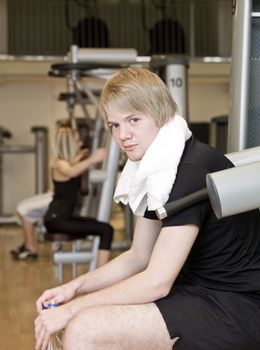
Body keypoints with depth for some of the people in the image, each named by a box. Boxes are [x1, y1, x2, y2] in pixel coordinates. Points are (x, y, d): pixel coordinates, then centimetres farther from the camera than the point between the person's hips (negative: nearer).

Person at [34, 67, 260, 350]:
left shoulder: (194, 170, -21)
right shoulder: (154, 170, 7)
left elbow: (156, 282, -22)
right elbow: (138, 257, 14)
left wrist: (73, 308, -15)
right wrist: (75, 287, 1)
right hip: (198, 291, 9)